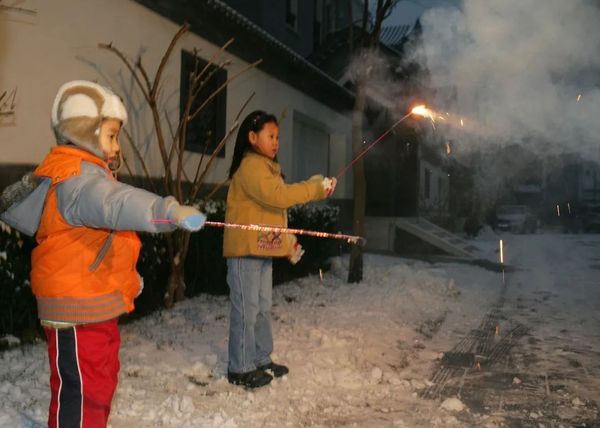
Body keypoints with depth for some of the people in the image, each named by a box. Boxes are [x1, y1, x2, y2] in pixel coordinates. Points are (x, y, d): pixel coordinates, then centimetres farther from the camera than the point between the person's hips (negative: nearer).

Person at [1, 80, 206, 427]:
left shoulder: (79, 175, 13)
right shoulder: (78, 177, -19)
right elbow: (115, 204, -42)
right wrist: (171, 211, -52)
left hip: (98, 306, 11)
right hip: (78, 310, -11)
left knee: (101, 382, 21)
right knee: (83, 392, -3)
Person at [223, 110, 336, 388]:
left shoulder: (267, 167, 20)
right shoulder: (251, 166, -13)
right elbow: (278, 196, -25)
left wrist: (289, 241, 15)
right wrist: (316, 188, -19)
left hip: (264, 249, 10)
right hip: (246, 250, -10)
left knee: (262, 308, 15)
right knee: (246, 309, -4)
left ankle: (261, 360, 25)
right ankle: (240, 369, 5)